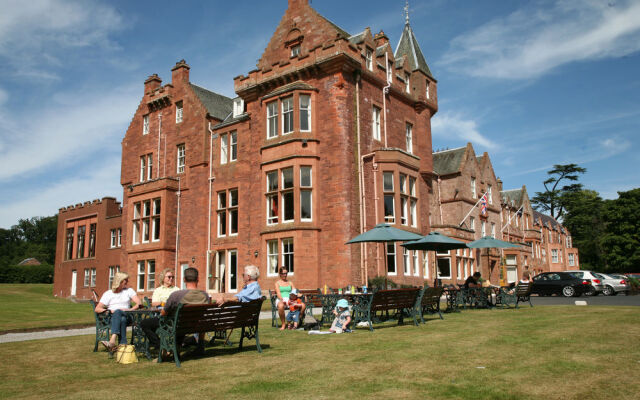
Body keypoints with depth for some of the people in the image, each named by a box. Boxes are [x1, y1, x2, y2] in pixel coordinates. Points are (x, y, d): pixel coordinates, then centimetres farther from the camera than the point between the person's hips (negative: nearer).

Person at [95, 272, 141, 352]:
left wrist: (130, 310, -12)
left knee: (118, 312, -37)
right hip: (111, 317, 0)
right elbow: (97, 309, 6)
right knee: (122, 320, -38)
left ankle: (112, 341, -55)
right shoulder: (108, 294, 17)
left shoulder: (129, 291, 20)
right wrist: (109, 310, -12)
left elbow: (138, 304, 7)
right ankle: (123, 345, -51)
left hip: (127, 316, 0)